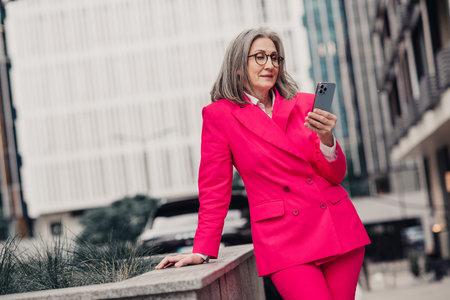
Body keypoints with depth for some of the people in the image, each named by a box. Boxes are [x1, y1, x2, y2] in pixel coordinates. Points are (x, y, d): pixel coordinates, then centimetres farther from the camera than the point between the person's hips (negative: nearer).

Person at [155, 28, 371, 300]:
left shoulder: (305, 104, 10)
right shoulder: (219, 115, 0)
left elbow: (335, 175, 7)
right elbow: (214, 188, 3)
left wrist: (326, 139, -13)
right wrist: (203, 251, -1)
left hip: (338, 228, 4)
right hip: (283, 240, -4)